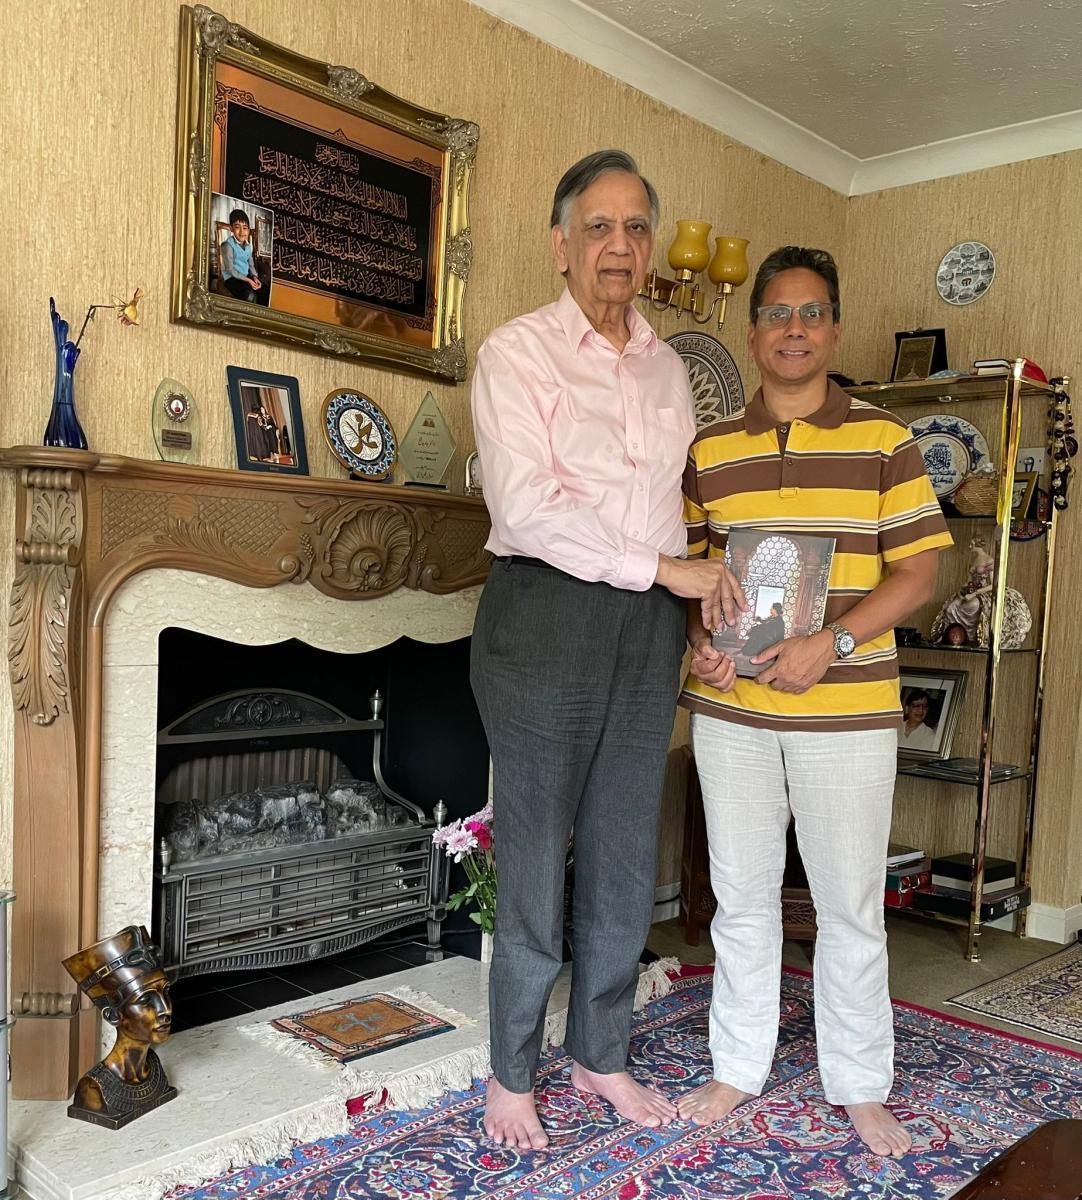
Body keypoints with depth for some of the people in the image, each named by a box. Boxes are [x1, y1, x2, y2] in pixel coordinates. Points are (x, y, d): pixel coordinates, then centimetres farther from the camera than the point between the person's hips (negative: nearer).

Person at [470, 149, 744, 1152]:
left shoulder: (667, 367, 15)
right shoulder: (518, 352, -5)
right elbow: (528, 507, -16)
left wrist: (709, 594, 3)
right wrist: (664, 567, -15)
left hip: (647, 624, 6)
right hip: (545, 616, -5)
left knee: (626, 853, 13)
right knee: (535, 853, 3)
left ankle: (601, 1054, 32)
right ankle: (511, 1075, 24)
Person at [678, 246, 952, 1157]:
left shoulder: (885, 441, 0)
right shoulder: (708, 451, 7)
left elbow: (917, 571, -3)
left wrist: (831, 643, -16)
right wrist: (701, 637, -8)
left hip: (847, 710, -2)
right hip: (730, 708, 2)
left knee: (852, 905, 9)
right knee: (742, 895, 13)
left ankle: (860, 1086, 29)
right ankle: (738, 1068, 31)